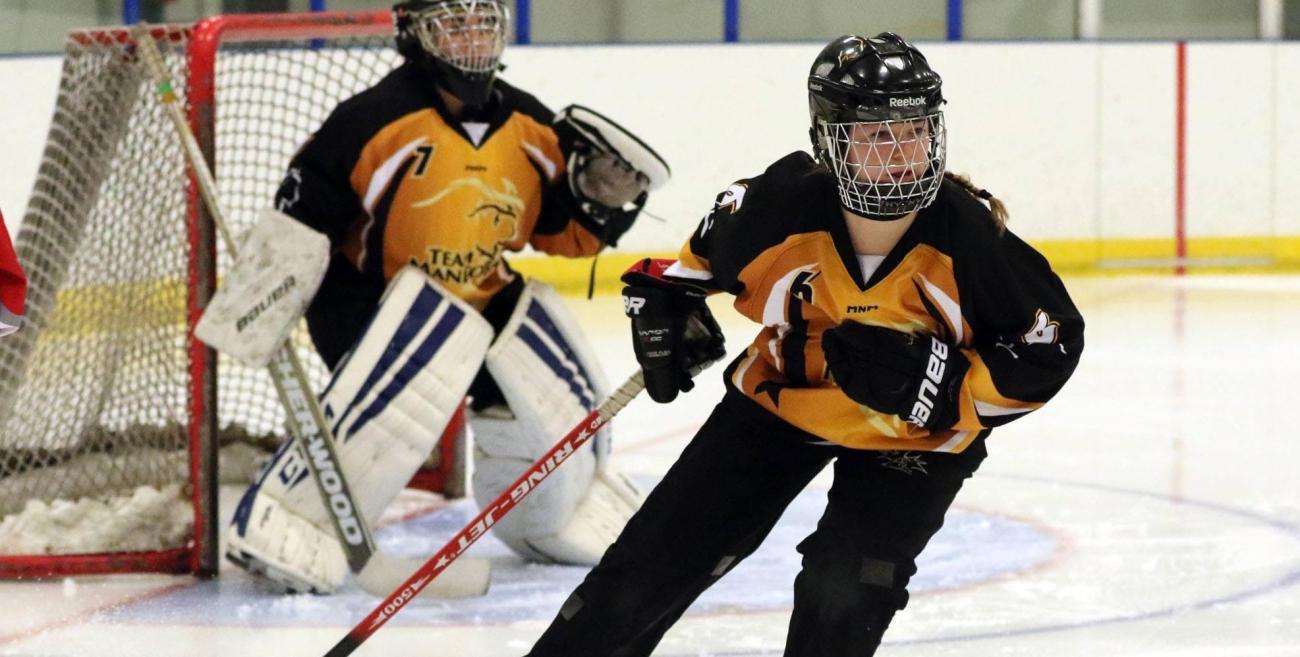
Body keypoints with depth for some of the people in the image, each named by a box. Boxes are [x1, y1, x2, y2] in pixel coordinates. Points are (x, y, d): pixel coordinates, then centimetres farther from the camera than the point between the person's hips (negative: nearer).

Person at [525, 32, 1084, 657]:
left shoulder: (971, 235, -29)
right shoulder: (779, 206, -26)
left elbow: (1053, 343, -18)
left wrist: (941, 383, -29)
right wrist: (664, 306, -7)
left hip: (914, 438, -2)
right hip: (781, 396, 2)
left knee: (845, 594, -19)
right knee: (654, 560, 3)